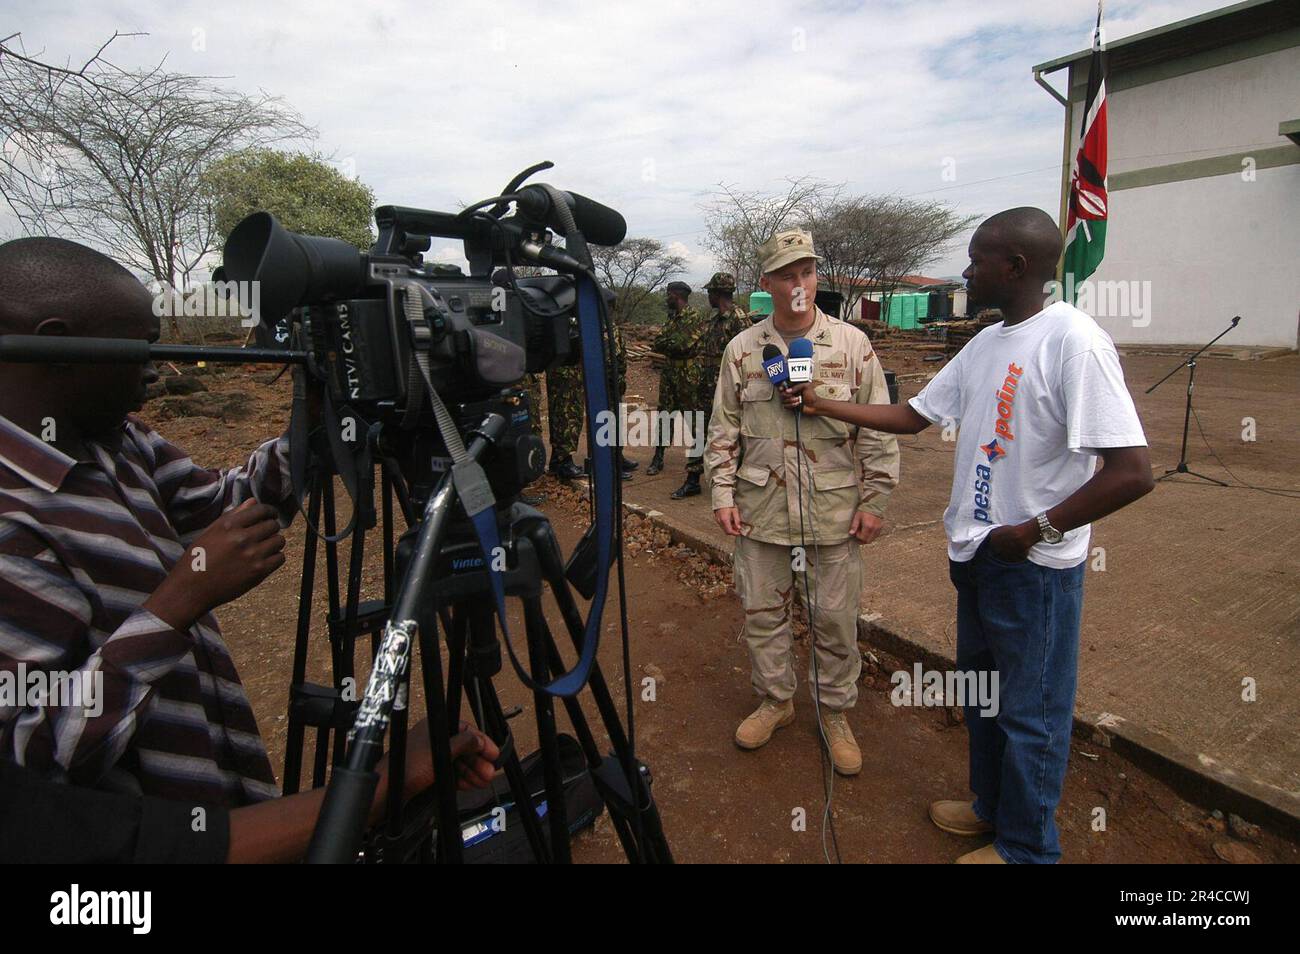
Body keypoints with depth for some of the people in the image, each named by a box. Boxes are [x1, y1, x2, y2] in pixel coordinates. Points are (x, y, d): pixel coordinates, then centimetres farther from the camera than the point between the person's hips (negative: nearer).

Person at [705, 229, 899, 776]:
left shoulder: (852, 345, -1)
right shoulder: (742, 350, 3)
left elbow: (878, 429, 0)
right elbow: (723, 430, 6)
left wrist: (874, 500, -3)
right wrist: (723, 494, 0)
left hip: (834, 512, -1)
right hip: (761, 510, 2)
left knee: (835, 618, 9)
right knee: (762, 612, 13)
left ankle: (834, 712, 30)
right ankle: (774, 700, 35)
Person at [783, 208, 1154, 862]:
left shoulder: (1073, 341, -19)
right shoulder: (985, 344, 8)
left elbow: (1132, 472, -24)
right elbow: (911, 417, 13)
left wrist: (1033, 531, -18)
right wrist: (822, 406, 11)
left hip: (1035, 566, -8)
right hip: (975, 552, 9)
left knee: (1029, 712, 8)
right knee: (980, 692, 22)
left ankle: (1025, 847, 30)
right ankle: (991, 804, 44)